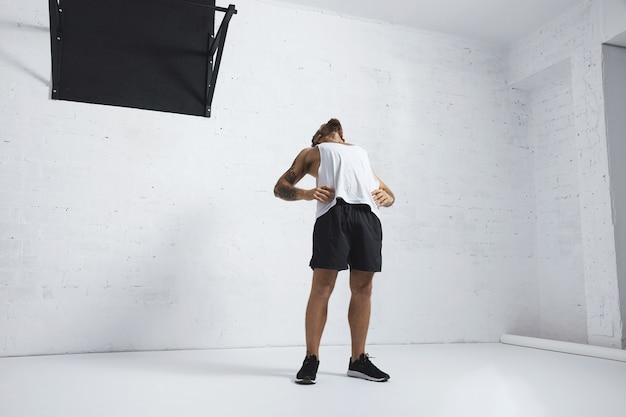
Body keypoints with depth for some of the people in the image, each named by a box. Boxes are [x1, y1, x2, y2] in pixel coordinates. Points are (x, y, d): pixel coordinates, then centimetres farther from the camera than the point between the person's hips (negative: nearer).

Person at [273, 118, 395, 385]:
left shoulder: (362, 154, 38)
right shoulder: (312, 152, 28)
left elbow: (388, 192, 33)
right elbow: (280, 187, 17)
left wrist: (386, 197, 6)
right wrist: (308, 193, -5)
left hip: (369, 213, 4)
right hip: (334, 211, -3)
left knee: (363, 288, 2)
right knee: (322, 286, -8)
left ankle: (358, 360, 13)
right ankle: (311, 359, 4)